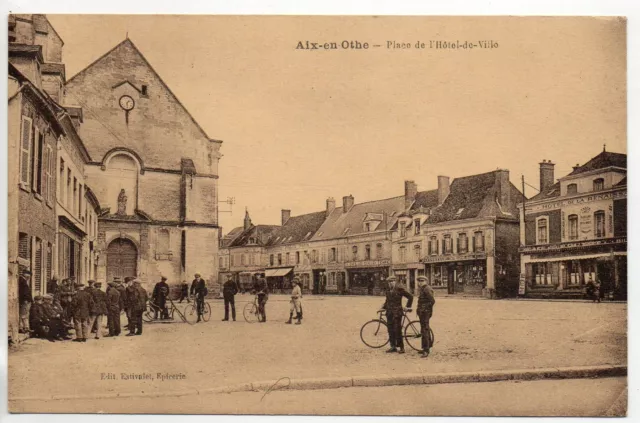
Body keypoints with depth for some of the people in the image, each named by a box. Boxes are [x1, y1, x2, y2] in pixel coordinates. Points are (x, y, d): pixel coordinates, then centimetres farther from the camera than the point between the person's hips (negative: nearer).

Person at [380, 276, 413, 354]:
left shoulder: (399, 289, -9)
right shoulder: (388, 290, 11)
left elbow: (410, 297, -5)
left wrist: (408, 307, -3)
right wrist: (383, 307, 15)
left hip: (397, 312, -7)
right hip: (389, 312, 7)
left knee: (397, 330, -7)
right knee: (390, 330, 8)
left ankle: (401, 347, 0)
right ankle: (393, 347, 16)